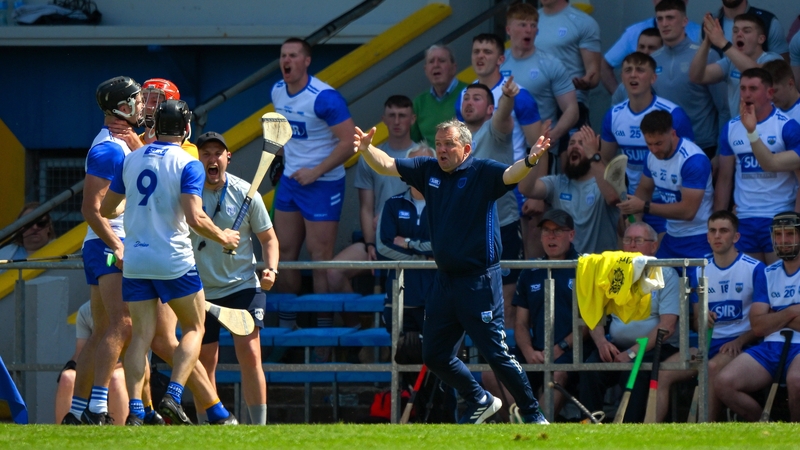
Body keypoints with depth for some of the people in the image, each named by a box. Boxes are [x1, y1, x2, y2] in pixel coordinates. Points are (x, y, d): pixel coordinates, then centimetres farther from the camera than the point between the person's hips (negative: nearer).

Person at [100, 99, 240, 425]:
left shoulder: (131, 160, 7)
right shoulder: (188, 165, -8)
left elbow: (105, 209, 15)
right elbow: (195, 219, -18)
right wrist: (223, 238, -1)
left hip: (134, 261, 4)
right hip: (174, 262, -4)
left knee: (141, 335, 4)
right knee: (194, 328, 12)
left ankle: (134, 410, -10)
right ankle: (173, 396, -6)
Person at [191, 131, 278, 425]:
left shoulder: (245, 193, -2)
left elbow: (268, 238, 8)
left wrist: (271, 269, -10)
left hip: (243, 286, -1)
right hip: (201, 290, 1)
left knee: (250, 356, -12)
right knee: (205, 364, 5)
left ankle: (260, 426, -10)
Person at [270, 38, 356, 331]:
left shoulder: (324, 98, -20)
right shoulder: (278, 92, 4)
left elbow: (349, 141, -20)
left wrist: (315, 172, -19)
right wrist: (279, 153, 14)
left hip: (322, 183, -8)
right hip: (290, 180, 8)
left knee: (320, 256, -4)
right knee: (284, 252, 10)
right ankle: (287, 323, 20)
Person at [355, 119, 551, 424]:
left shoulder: (482, 173, -8)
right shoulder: (429, 171, 8)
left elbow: (510, 176, -26)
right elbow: (386, 165, 10)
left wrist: (529, 161, -48)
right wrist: (366, 149, -10)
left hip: (478, 281, -7)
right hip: (445, 281, 7)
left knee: (496, 354, -8)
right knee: (434, 356, 13)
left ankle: (533, 416, 5)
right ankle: (480, 402, 32)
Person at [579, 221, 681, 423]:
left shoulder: (666, 275, 1)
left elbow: (667, 326, -9)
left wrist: (632, 353, -18)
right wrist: (601, 341, -10)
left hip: (656, 348, -4)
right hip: (616, 347, 4)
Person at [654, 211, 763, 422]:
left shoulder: (755, 269, -3)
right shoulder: (699, 271, 13)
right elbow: (697, 320, 16)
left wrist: (739, 341, -19)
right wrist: (701, 320, -9)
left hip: (739, 345, -5)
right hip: (707, 342, 5)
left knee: (712, 368, -36)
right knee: (662, 373, -18)